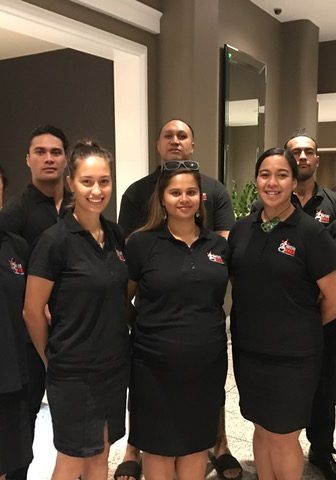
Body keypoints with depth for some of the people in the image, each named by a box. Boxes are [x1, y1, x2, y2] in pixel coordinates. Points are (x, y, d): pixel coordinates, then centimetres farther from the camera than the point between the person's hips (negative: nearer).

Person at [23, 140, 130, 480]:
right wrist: (51, 359, 1)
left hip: (114, 365, 6)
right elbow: (32, 311, -11)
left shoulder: (115, 235, 2)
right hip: (73, 372, -6)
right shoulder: (55, 240, -17)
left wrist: (118, 345, 12)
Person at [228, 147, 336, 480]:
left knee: (282, 437, 9)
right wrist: (257, 324, 8)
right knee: (262, 429, 18)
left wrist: (304, 328, 6)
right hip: (247, 349, 4)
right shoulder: (241, 229, 2)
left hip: (293, 355, -4)